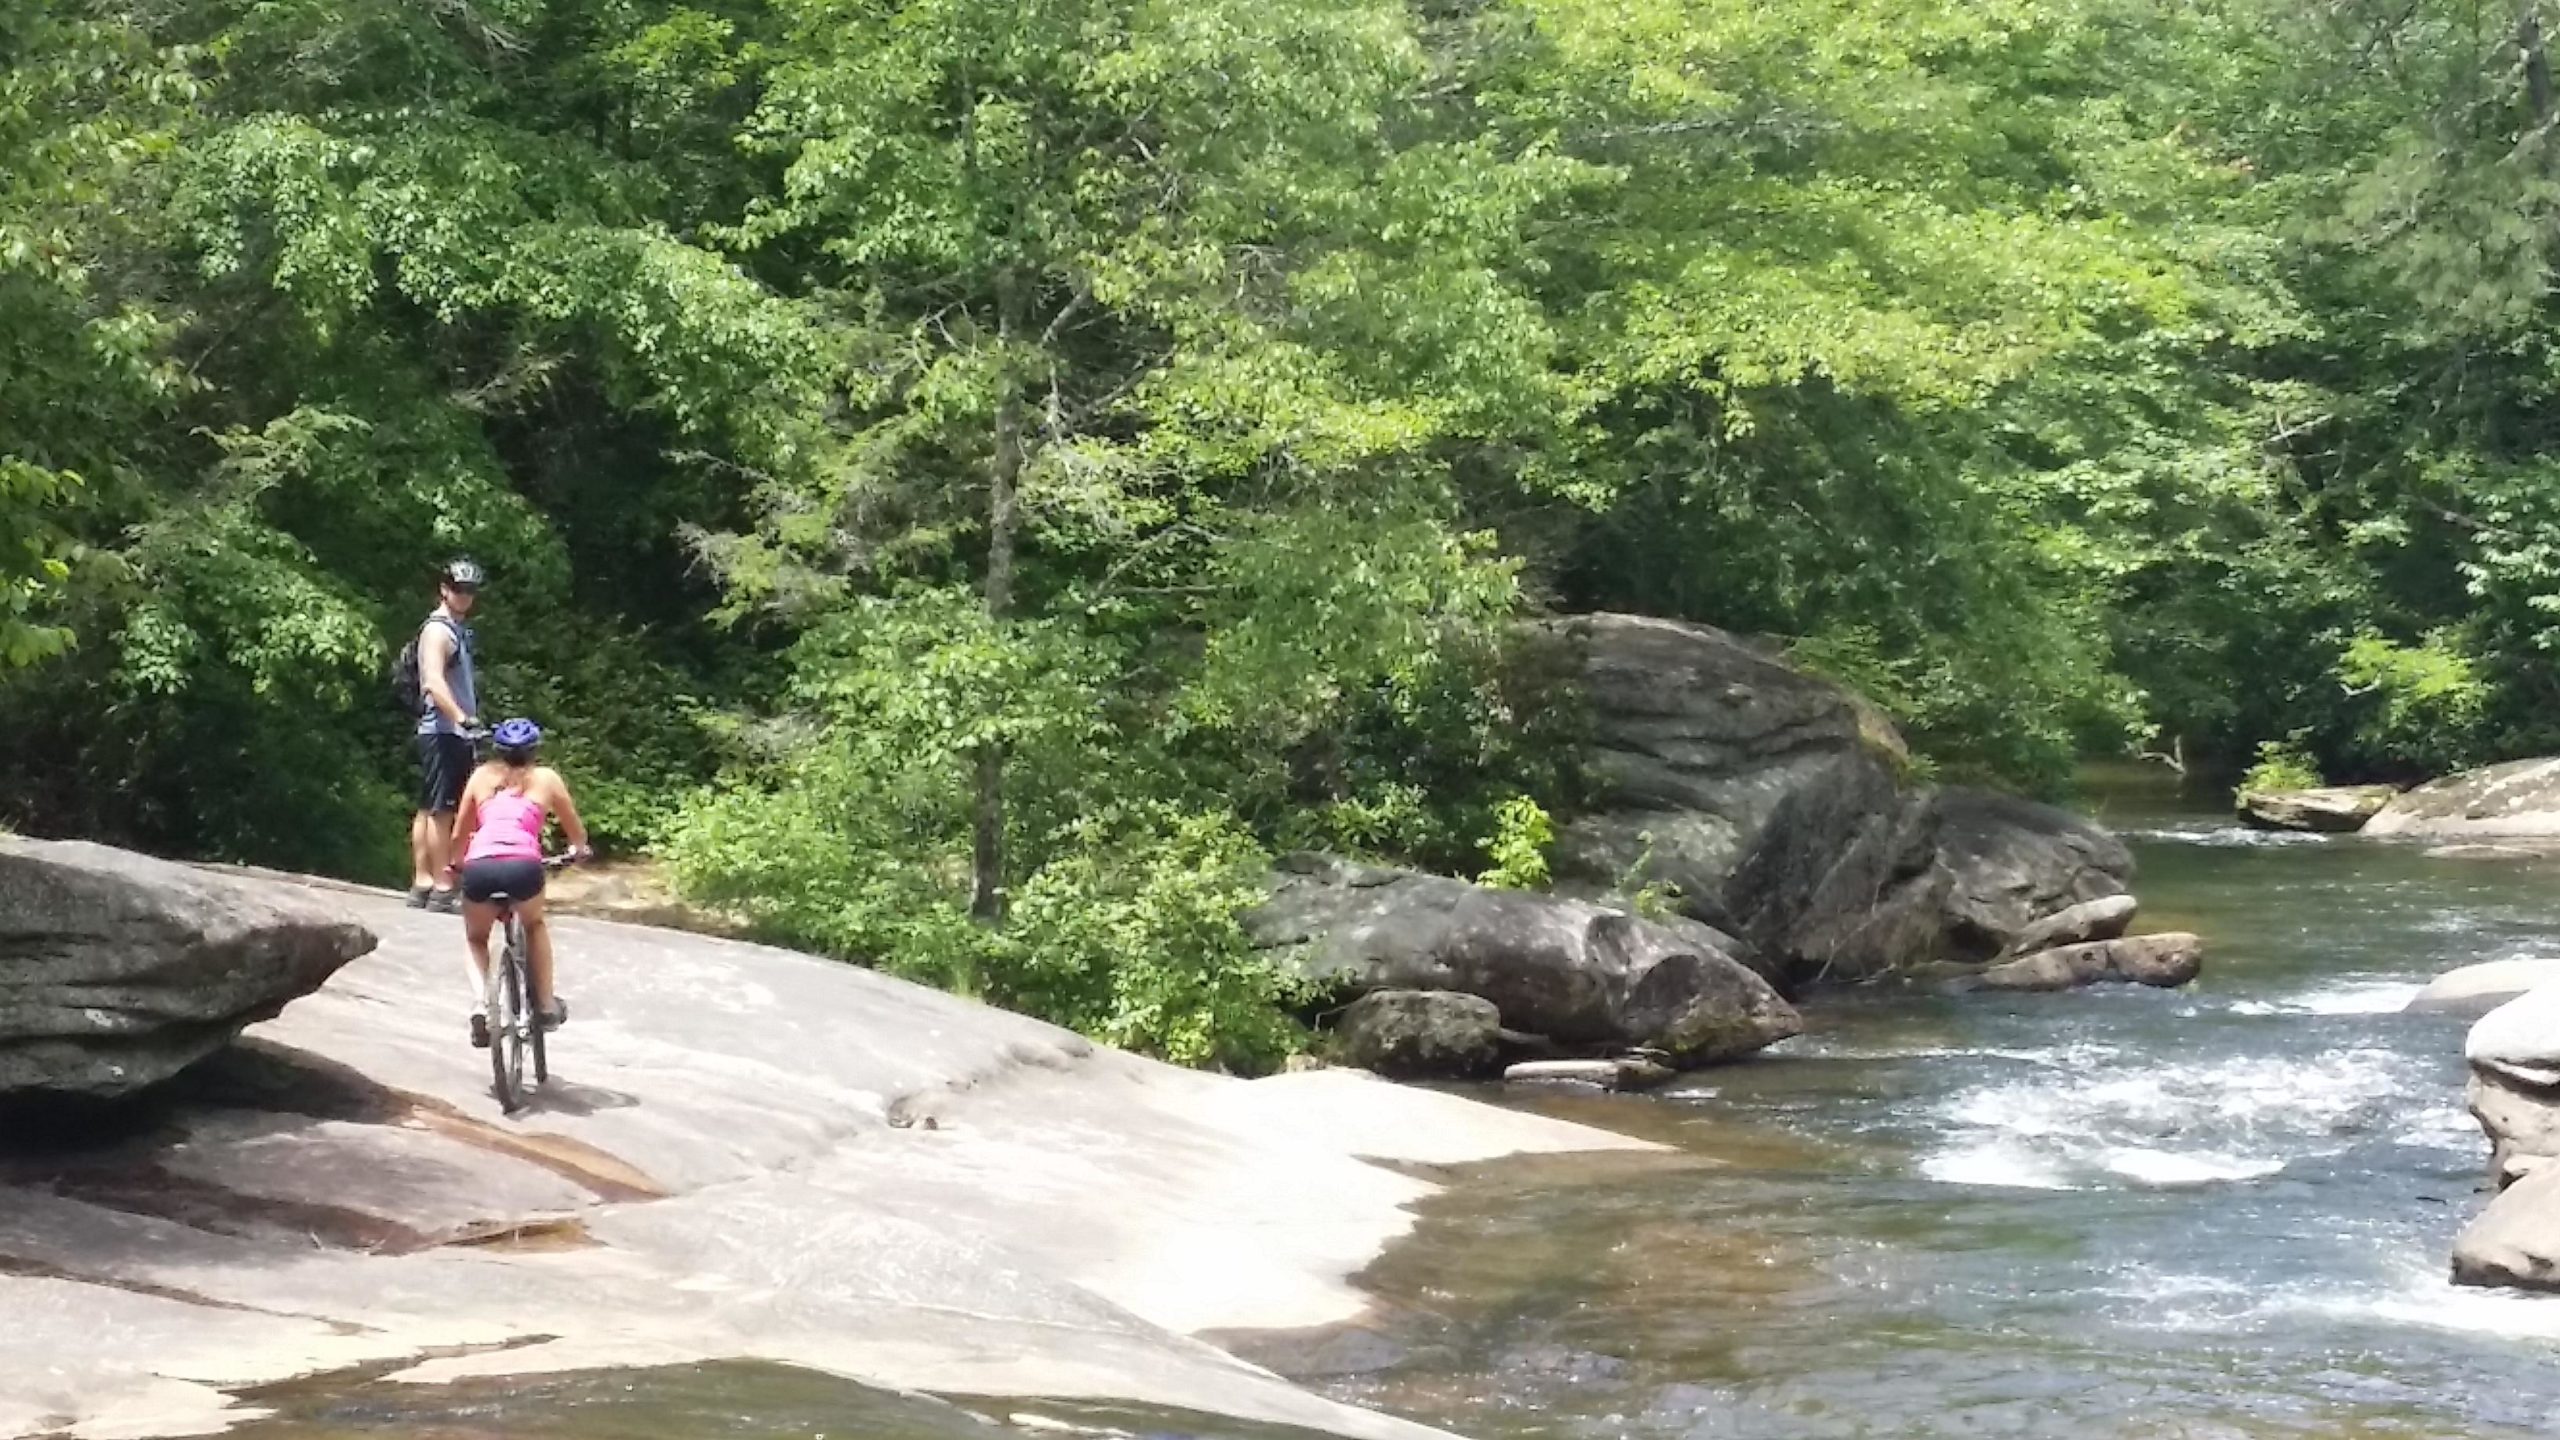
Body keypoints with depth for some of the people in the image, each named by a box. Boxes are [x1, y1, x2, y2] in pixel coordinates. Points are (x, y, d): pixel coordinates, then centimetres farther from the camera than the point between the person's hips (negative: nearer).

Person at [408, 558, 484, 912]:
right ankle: (441, 891, -10)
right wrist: (461, 717, -39)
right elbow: (434, 683, -27)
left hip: (453, 733, 10)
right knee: (441, 810, -9)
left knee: (428, 809, 10)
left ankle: (421, 884, 14)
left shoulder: (457, 630, 18)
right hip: (443, 733, -10)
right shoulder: (438, 631, -12)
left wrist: (468, 721, 23)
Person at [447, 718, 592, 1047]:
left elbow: (458, 837, 31)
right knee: (535, 926, 32)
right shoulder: (546, 778, 22)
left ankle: (480, 1004, 5)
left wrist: (461, 862, 52)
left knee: (475, 939, 29)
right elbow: (578, 833, 30)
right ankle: (547, 1004, 27)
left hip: (479, 867, 1)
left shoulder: (481, 776, 26)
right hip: (522, 865, -1)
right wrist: (578, 850, 53)